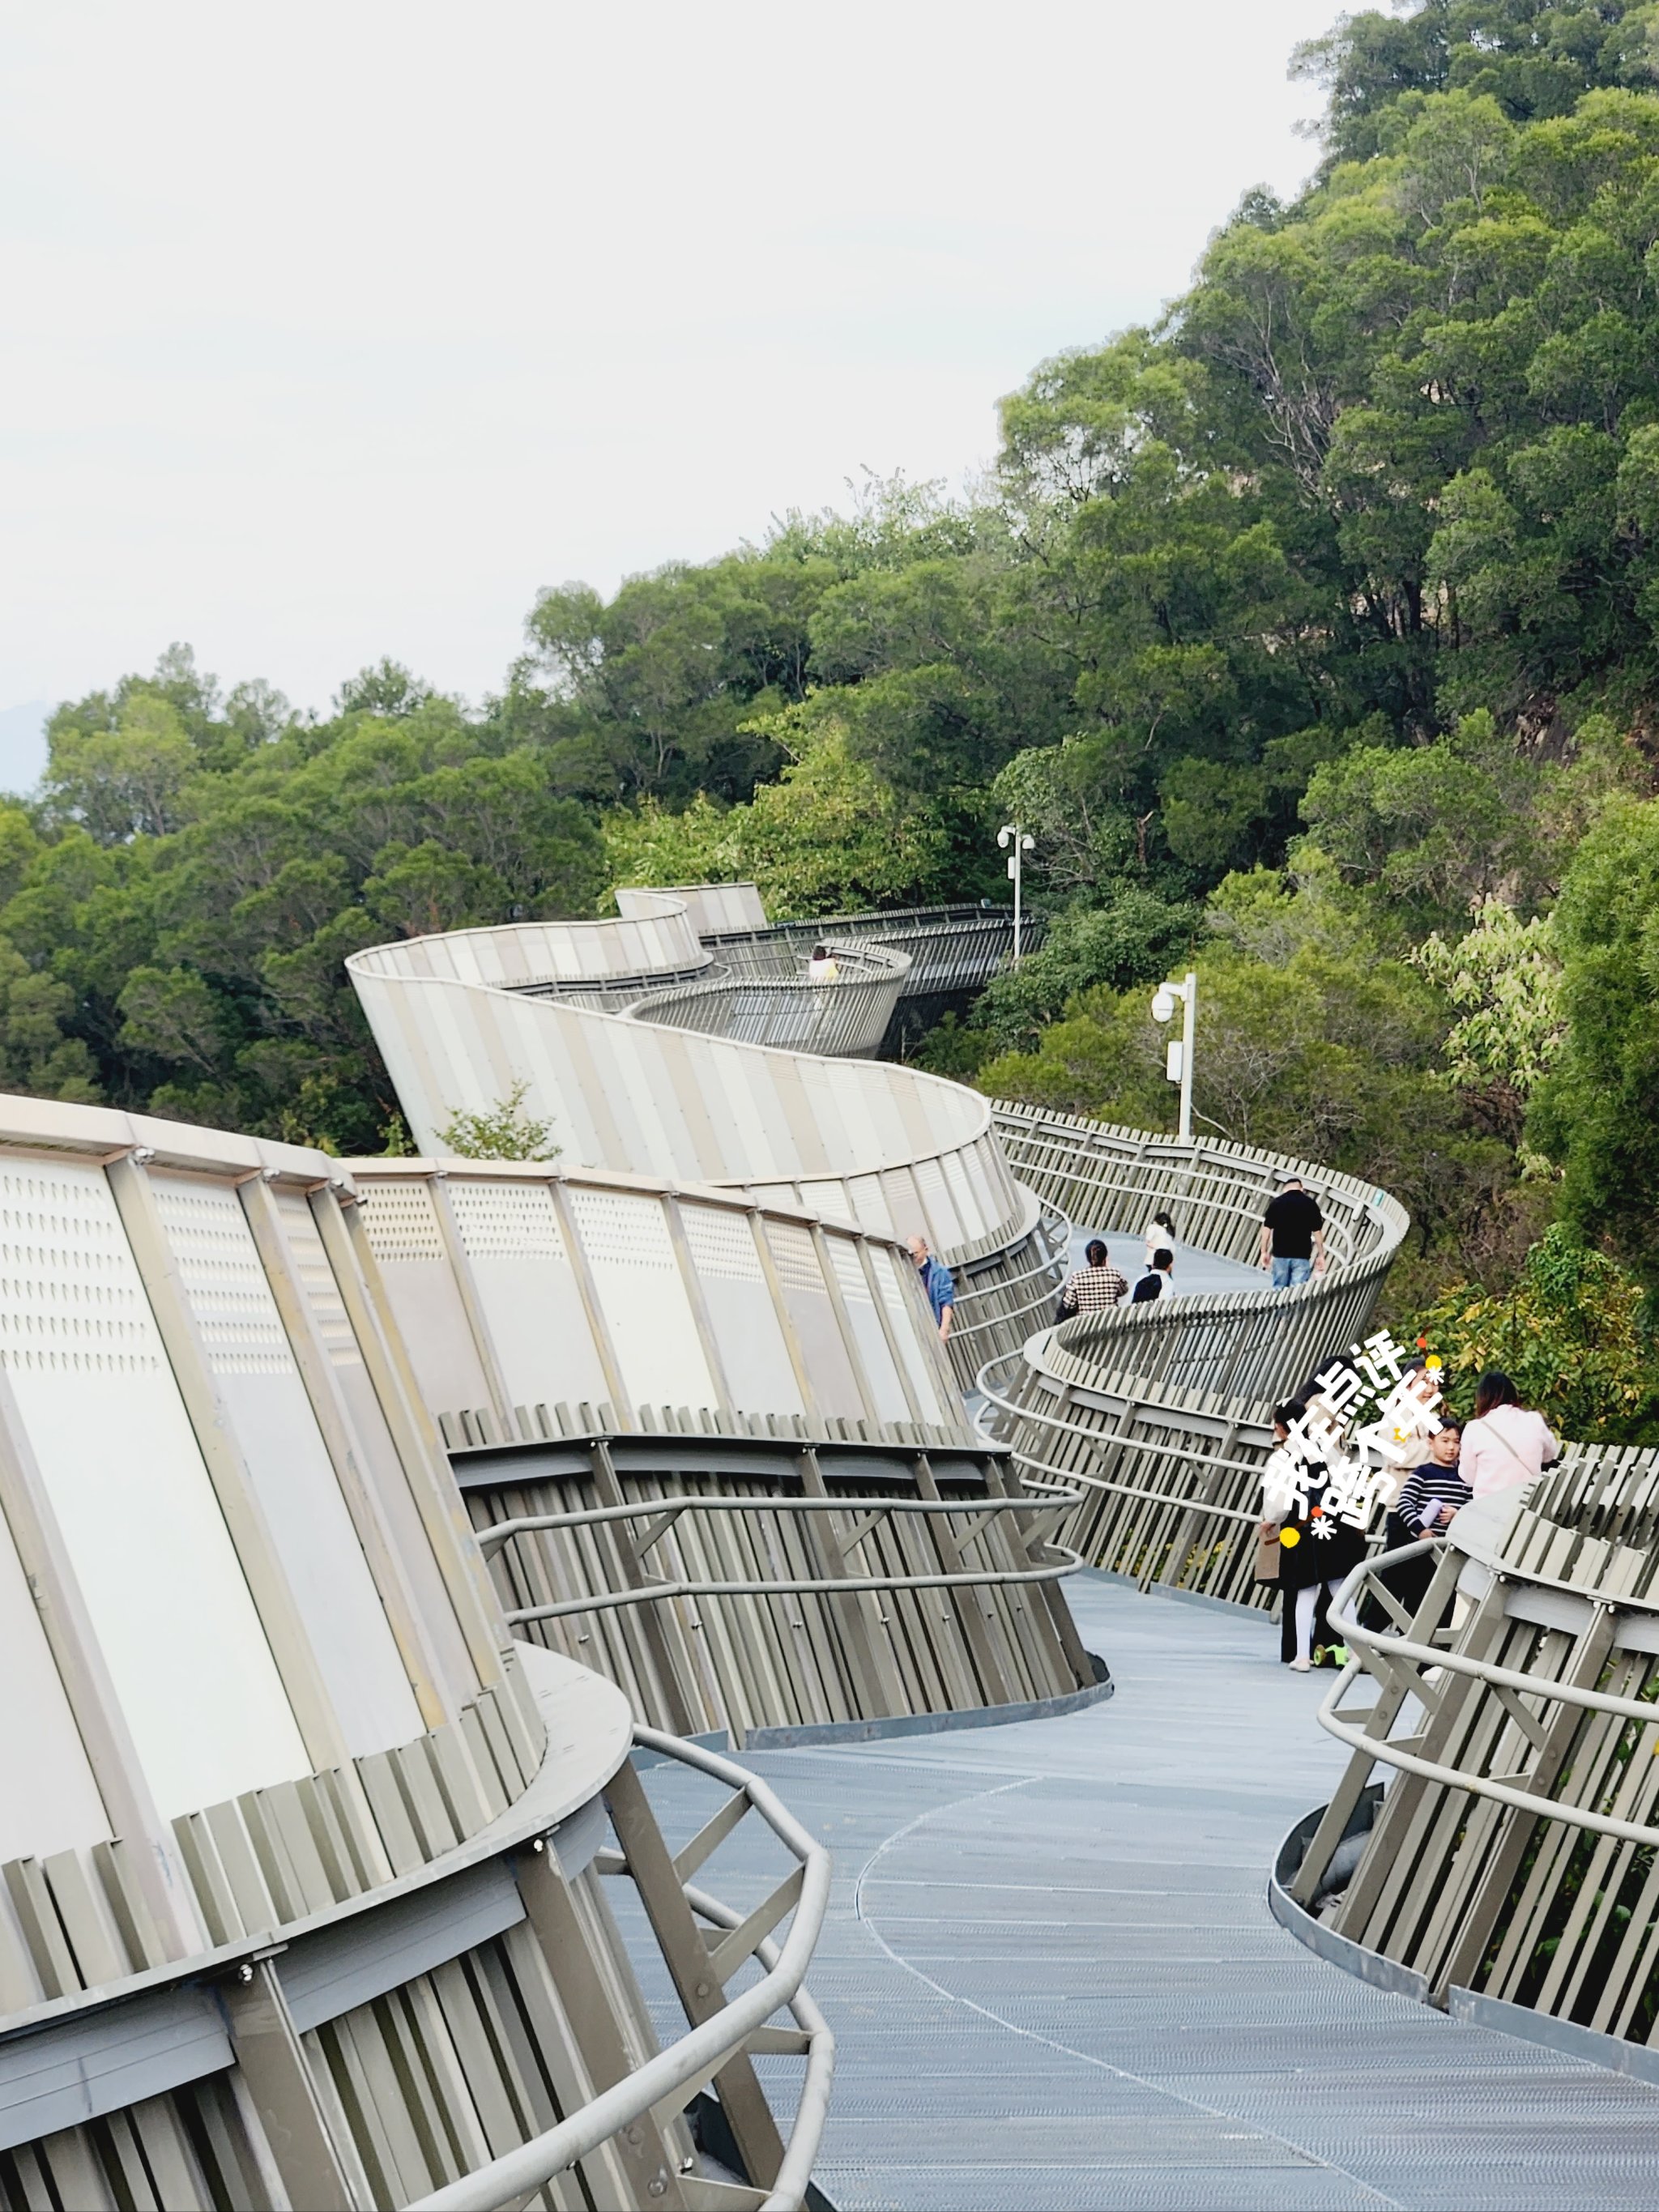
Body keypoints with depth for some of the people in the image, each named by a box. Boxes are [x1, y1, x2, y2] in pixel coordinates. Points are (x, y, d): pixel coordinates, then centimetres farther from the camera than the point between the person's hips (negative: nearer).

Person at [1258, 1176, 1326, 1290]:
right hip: (1302, 1255, -1)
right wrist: (1321, 1255, 9)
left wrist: (1264, 1252, 11)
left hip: (1280, 1254, 1)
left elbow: (1267, 1228, 2)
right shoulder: (1310, 1203, -1)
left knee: (1278, 1289, 10)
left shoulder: (1277, 1202, 1)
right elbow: (1317, 1231, 1)